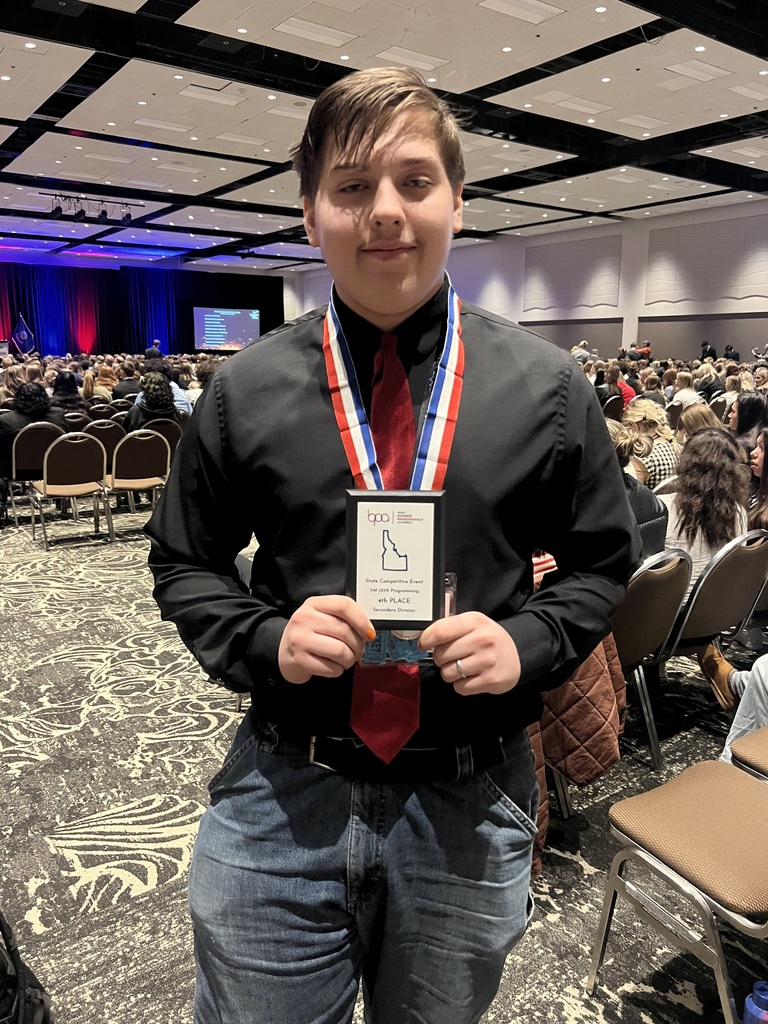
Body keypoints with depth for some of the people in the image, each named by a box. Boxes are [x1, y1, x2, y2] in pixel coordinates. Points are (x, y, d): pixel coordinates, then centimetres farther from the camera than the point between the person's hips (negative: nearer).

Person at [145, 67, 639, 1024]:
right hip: (281, 798, 0)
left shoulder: (548, 388, -3)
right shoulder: (244, 390, -4)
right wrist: (265, 638, -14)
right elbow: (183, 563, 5)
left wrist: (528, 643, -13)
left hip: (469, 805, 1)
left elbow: (602, 561, 5)